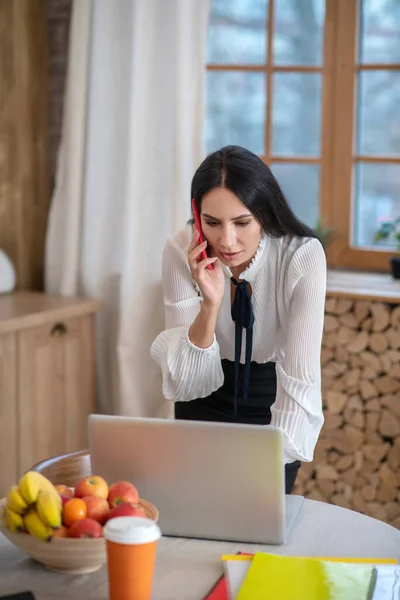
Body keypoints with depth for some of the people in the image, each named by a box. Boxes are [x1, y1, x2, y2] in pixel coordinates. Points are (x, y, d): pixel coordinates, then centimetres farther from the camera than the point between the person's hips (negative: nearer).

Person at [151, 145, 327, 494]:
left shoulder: (302, 256, -29)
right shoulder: (182, 251, -24)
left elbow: (302, 380, -34)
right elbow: (184, 381, -23)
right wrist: (210, 303, -38)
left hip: (272, 398, -1)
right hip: (207, 397, 1)